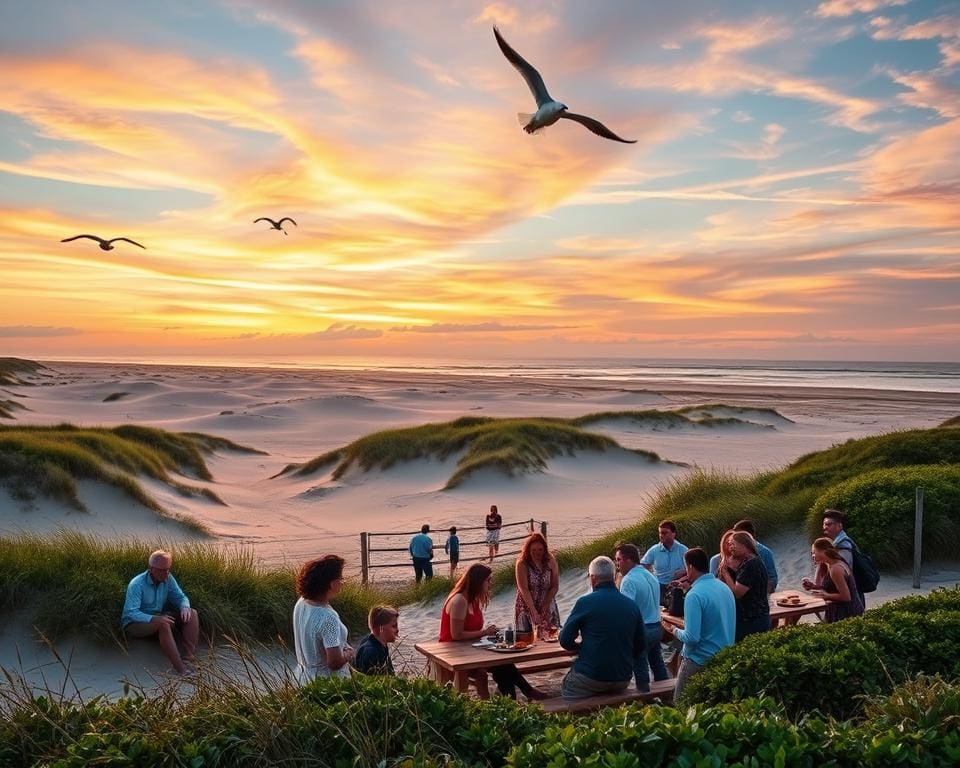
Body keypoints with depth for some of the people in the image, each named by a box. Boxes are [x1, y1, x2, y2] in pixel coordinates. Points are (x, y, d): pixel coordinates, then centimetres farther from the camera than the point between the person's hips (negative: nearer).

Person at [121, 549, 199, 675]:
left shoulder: (168, 578, -5)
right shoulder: (137, 584, -23)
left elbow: (180, 597, 3)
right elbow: (131, 612, -30)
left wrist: (185, 607, -21)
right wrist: (154, 619, -42)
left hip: (157, 618, 7)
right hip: (134, 624, -7)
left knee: (192, 614, -11)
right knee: (163, 623, -37)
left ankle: (188, 656, -27)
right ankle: (180, 667, -40)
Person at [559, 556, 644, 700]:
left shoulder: (585, 602, -12)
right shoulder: (632, 605, 0)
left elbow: (565, 641, -7)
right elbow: (640, 646, 7)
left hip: (591, 678, -5)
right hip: (623, 680, 5)